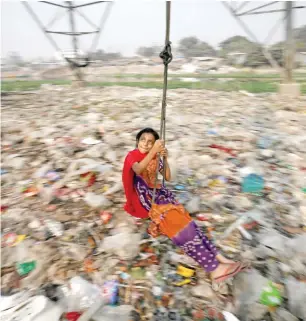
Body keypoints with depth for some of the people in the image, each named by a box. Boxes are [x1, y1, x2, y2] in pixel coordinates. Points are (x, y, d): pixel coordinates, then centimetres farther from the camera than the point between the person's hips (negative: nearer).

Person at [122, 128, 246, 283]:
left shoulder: (154, 157, 13)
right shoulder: (132, 156, -2)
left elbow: (168, 177, 6)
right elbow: (138, 170, -26)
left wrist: (165, 158, -9)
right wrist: (153, 151, -36)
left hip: (157, 192, 6)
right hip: (143, 195, -6)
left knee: (182, 216, -20)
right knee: (175, 219, -26)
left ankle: (216, 257, -25)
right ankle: (214, 267, -30)